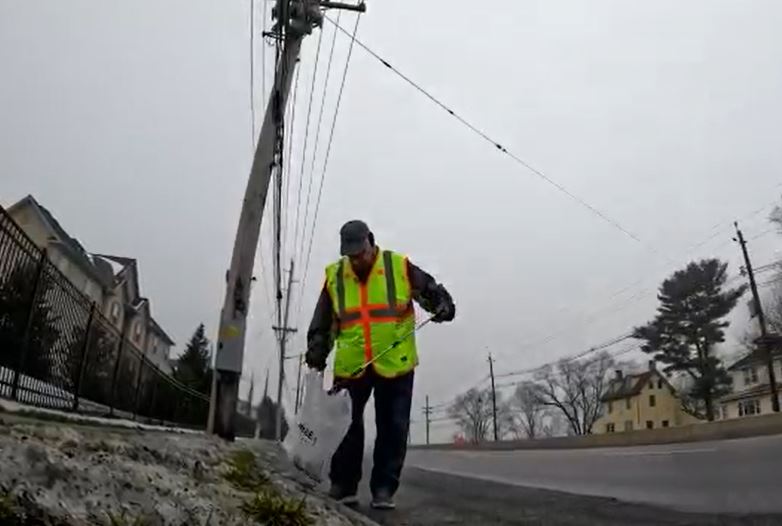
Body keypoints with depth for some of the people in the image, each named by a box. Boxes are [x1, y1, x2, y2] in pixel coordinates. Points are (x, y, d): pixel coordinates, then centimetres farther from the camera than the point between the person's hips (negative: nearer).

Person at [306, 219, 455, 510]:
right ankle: (343, 486, 21)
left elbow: (432, 291, 5)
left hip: (395, 366, -1)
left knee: (393, 429, 4)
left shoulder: (400, 267, -4)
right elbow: (322, 323, 10)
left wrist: (443, 305, -14)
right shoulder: (334, 276, 3)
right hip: (349, 367, 2)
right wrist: (317, 351, 1)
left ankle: (383, 489, 17)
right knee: (346, 427, 6)